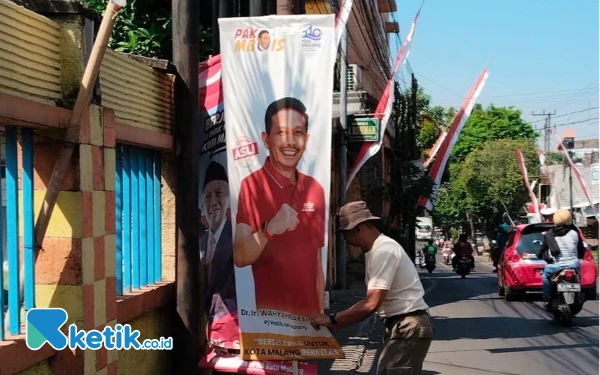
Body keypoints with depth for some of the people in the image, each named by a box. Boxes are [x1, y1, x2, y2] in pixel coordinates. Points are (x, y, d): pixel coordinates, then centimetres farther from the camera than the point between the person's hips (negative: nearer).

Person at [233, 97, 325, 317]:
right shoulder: (250, 187, -8)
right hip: (269, 315, -5)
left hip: (309, 315, 5)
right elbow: (240, 257, -15)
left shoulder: (315, 190, 8)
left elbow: (317, 263, 13)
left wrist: (320, 313, 12)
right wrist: (269, 230, -30)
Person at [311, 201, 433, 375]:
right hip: (402, 326, 10)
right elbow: (371, 302, 15)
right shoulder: (375, 250, 13)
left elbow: (372, 304, -24)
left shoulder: (384, 251, -18)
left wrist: (332, 319, -16)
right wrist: (337, 322, 7)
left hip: (409, 327, -10)